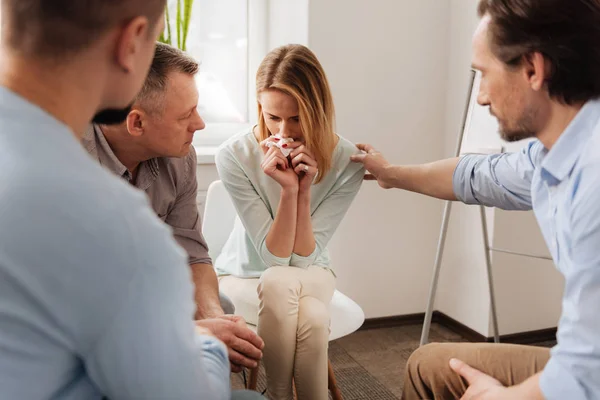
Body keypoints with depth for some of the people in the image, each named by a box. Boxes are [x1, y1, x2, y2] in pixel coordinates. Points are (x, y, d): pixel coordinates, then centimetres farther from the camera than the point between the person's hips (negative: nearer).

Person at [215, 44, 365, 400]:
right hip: (242, 277, 0)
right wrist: (288, 190, -34)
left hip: (309, 275, 1)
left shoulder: (347, 161, -18)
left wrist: (305, 190, -30)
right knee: (279, 283, -34)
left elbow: (303, 257, -17)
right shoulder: (235, 155, -22)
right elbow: (274, 257, -20)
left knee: (313, 317, -33)